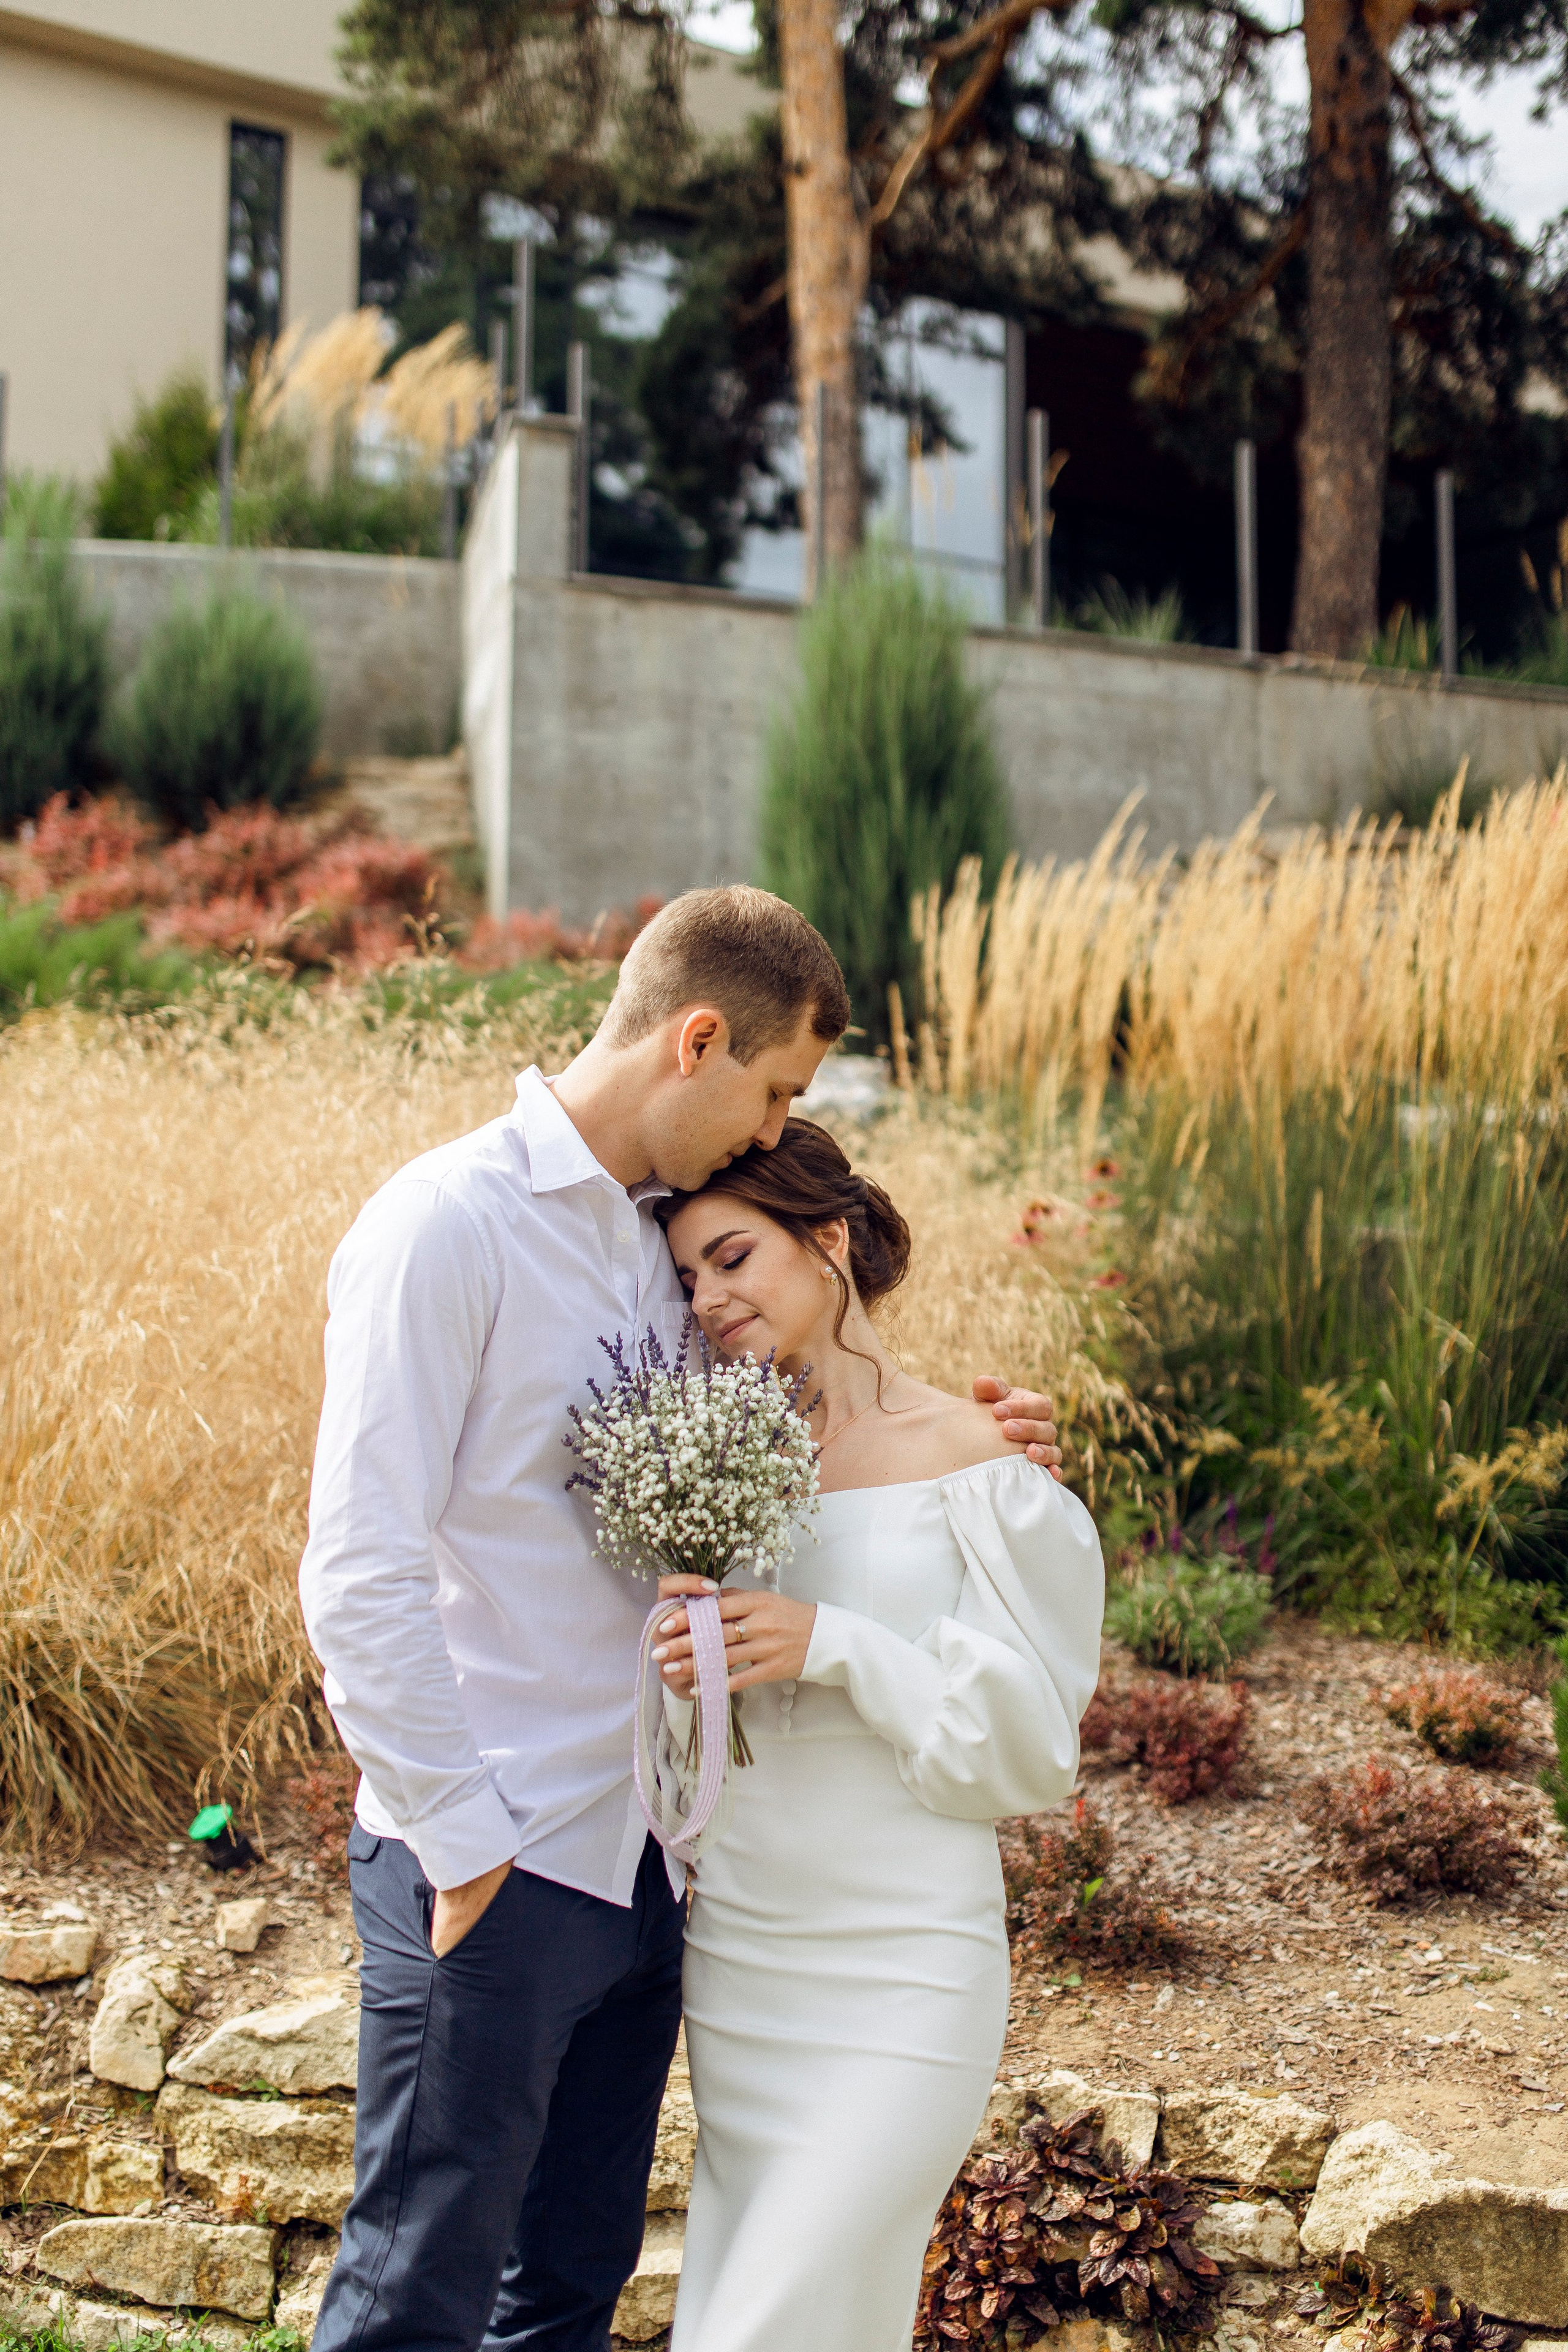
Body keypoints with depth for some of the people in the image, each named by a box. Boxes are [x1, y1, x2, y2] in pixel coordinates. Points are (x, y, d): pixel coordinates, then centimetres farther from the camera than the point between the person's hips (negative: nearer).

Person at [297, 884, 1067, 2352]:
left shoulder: (656, 1238, 11)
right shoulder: (446, 1224, -15)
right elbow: (359, 1571, -18)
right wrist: (462, 1839, -16)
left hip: (636, 1857, 8)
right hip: (489, 1872, -8)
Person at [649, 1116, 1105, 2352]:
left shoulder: (974, 1462, -10)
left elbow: (1031, 1743, -11)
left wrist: (835, 1647, -20)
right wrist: (682, 1676, -7)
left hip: (901, 1972, -5)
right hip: (734, 1956, 5)